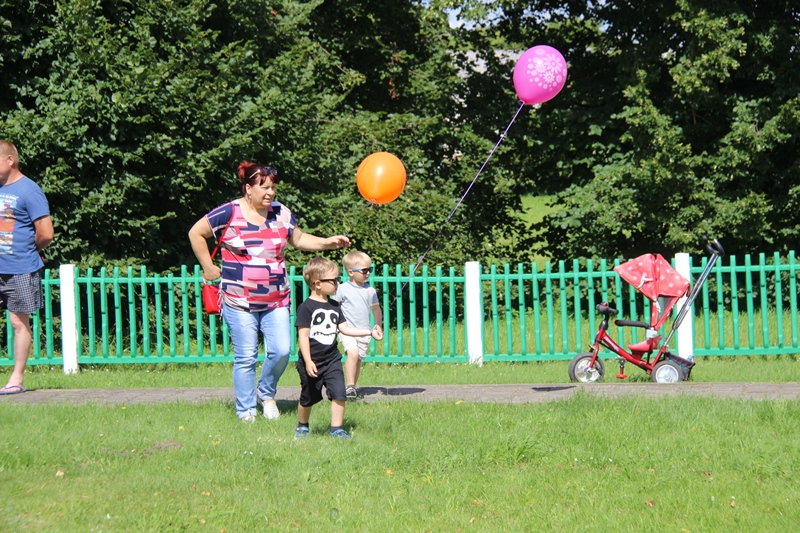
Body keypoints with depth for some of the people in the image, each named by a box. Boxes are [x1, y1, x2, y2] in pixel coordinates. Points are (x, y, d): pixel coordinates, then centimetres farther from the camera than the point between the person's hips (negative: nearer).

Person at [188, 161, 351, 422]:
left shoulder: (281, 213, 6)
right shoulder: (229, 213, -7)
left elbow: (299, 239, 20)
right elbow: (195, 233, 2)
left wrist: (328, 243, 6)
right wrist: (208, 267, 2)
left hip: (276, 300, 4)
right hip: (240, 301, -4)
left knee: (281, 351, -5)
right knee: (246, 358, -1)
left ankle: (266, 393, 22)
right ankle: (246, 412, 11)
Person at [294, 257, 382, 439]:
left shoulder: (334, 306, 7)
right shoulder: (306, 308, -13)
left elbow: (345, 328, 9)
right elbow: (303, 335, -15)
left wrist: (370, 332, 3)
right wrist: (308, 361, -20)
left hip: (332, 360, 5)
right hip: (312, 362, -5)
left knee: (339, 394, -9)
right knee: (308, 398, 10)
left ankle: (337, 428, -1)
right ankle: (302, 426, 32)